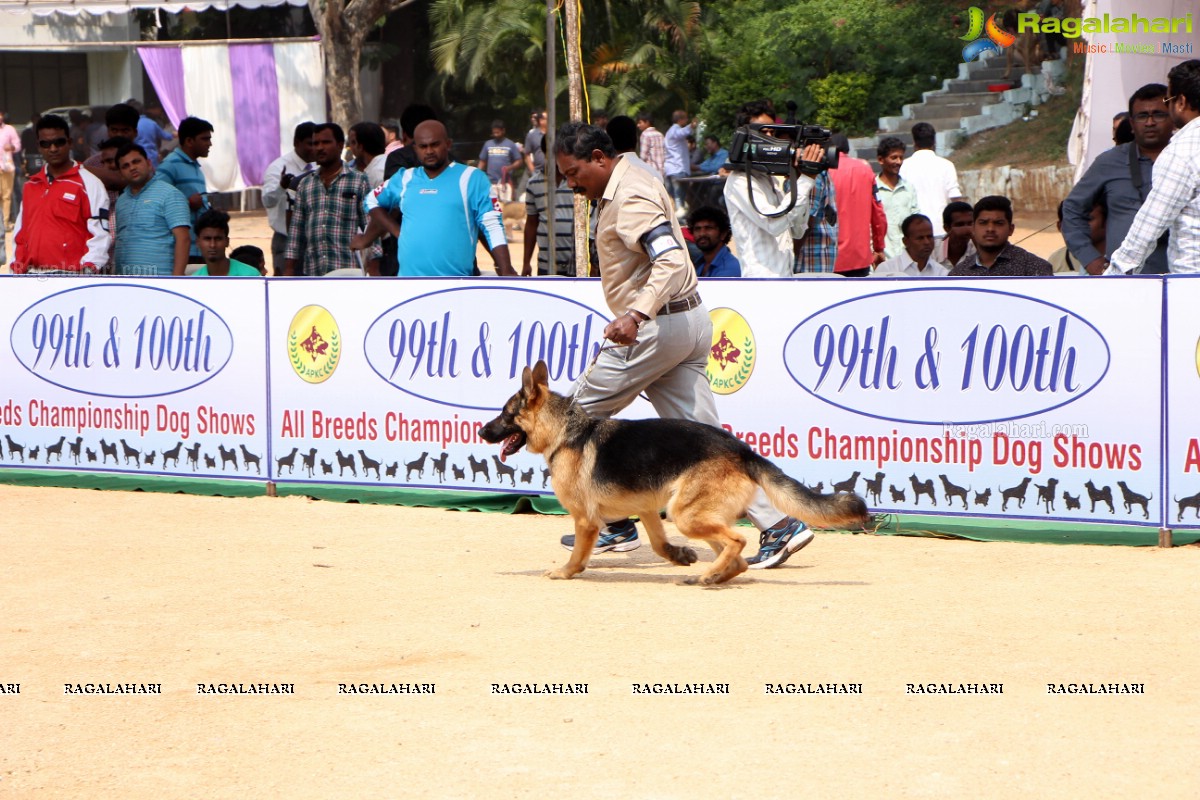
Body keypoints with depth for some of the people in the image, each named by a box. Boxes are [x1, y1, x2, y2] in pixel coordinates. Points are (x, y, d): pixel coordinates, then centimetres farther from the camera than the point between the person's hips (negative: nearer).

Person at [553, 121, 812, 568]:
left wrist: (636, 314, -42)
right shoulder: (627, 185, 17)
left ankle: (615, 524, 7)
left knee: (584, 411, 3)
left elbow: (671, 260, -30)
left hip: (659, 326, -10)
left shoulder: (629, 197, -16)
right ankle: (778, 525, -3)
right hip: (688, 321, 10)